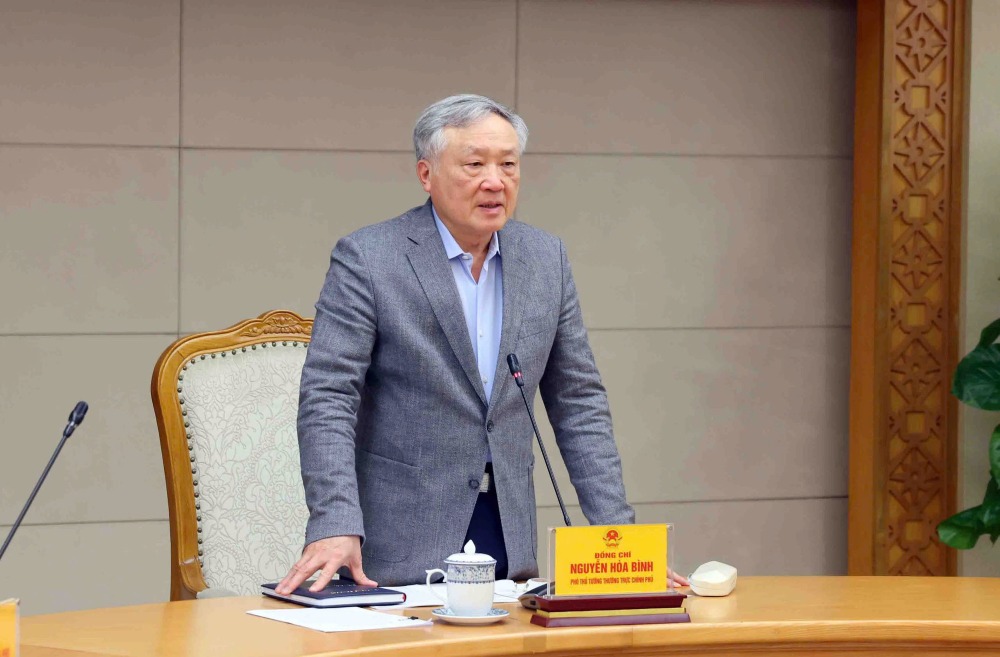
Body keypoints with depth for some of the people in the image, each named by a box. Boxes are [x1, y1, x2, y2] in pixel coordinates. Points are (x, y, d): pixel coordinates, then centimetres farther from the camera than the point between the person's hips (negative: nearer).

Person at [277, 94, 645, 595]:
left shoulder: (546, 258, 7)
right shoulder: (366, 258, -8)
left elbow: (578, 403, 10)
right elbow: (327, 399, -13)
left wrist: (617, 531, 2)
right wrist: (335, 527, -25)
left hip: (508, 541, 4)